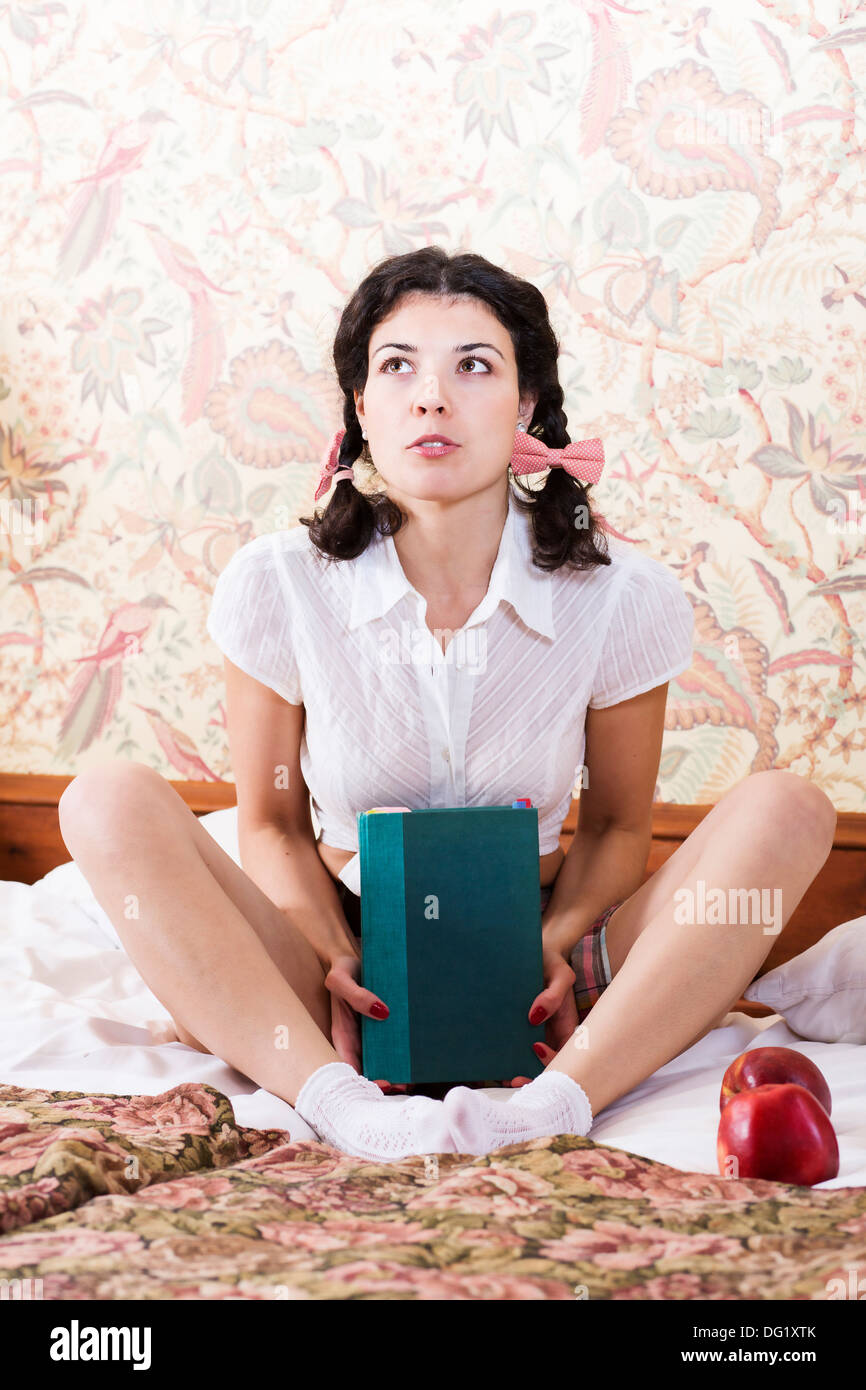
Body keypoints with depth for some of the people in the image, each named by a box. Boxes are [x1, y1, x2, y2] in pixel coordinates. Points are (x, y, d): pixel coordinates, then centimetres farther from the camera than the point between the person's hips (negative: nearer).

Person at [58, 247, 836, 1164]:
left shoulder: (624, 598, -9)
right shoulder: (276, 586, -8)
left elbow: (616, 824, 3)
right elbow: (272, 822, 1)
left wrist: (554, 946, -17)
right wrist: (332, 961, -18)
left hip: (529, 983, 1)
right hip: (342, 964, 0)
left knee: (786, 808, -21)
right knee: (110, 801, -23)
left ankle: (557, 1101, -36)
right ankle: (339, 1103, -35)